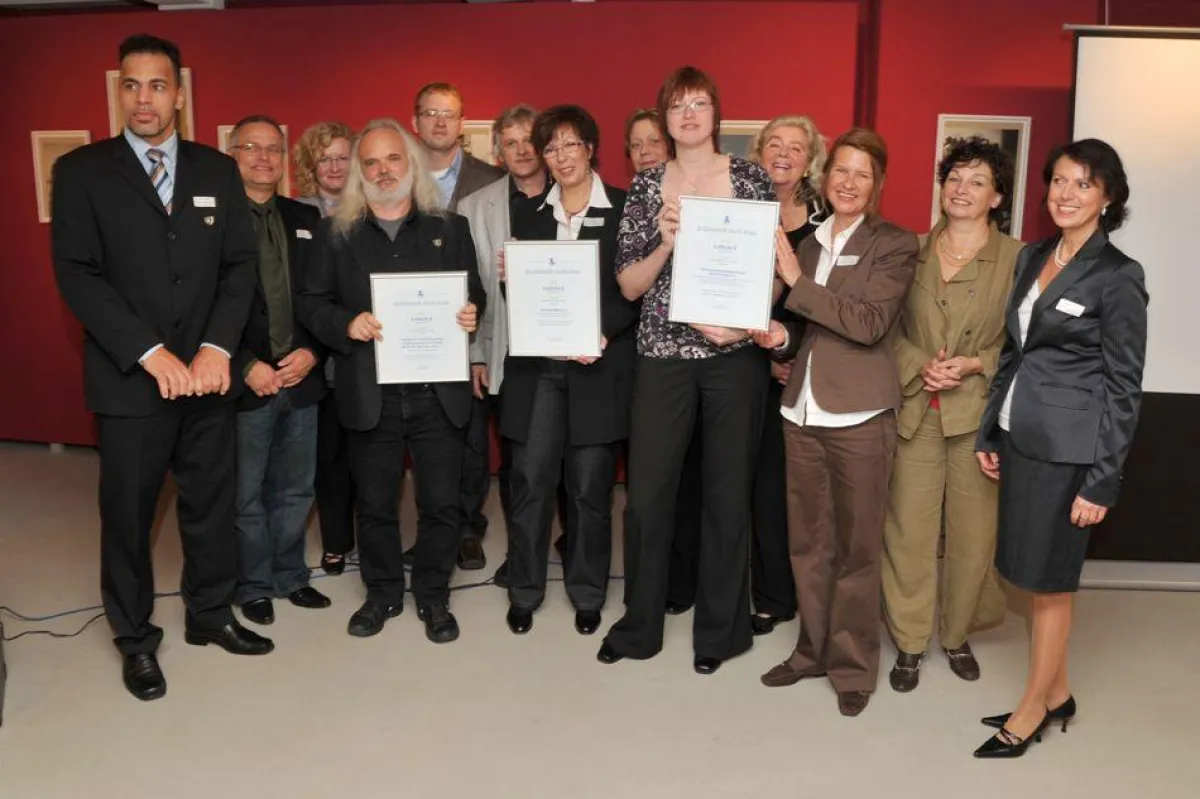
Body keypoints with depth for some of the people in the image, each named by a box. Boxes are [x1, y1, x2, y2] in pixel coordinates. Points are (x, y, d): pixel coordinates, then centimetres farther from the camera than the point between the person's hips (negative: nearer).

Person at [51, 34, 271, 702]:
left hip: (207, 373, 3)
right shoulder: (82, 170, 0)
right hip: (130, 379, -2)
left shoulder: (218, 170, 8)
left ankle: (211, 615, 32)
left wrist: (216, 349, -10)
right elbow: (78, 275, -8)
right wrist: (152, 355, -16)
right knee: (129, 514, 8)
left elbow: (241, 265, 3)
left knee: (213, 502, 12)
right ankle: (136, 639, 26)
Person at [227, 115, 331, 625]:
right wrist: (246, 367, -14)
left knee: (295, 491, 15)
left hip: (301, 378, 4)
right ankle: (254, 586, 24)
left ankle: (289, 575, 31)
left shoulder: (306, 220, 10)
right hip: (244, 383, -4)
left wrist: (311, 352, -5)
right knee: (246, 496, 8)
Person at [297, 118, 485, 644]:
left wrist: (470, 315, -14)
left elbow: (473, 296, 9)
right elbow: (311, 303, 4)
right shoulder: (336, 233, 6)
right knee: (374, 504, 12)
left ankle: (433, 596, 25)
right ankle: (382, 593, 31)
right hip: (369, 395, 0)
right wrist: (347, 324, -16)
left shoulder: (450, 228, 8)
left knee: (441, 502, 6)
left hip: (438, 393, 0)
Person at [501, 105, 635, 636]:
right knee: (530, 480, 3)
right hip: (537, 365, 3)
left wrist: (603, 332, -16)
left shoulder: (624, 210, 1)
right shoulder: (528, 214, 13)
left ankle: (587, 593, 21)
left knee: (590, 486, 4)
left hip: (598, 366, -2)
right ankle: (524, 591, 18)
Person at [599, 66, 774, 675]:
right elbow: (629, 286, 2)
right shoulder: (647, 187, 6)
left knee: (728, 492, 7)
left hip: (735, 355, -1)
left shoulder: (751, 179, 3)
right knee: (645, 494, 3)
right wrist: (667, 244, -14)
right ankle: (639, 624, 23)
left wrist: (743, 319, -12)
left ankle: (719, 629, 24)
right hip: (664, 355, 1)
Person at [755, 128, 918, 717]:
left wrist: (797, 281, -17)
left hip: (859, 418, -5)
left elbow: (870, 323, -17)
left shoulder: (894, 245, -2)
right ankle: (813, 649, 26)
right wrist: (780, 337, 0)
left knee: (856, 547, 3)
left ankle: (853, 666, 17)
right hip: (802, 412, 5)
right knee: (807, 542, 11)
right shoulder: (806, 244, 14)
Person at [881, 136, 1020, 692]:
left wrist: (975, 364, -14)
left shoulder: (1016, 259, 0)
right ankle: (909, 642, 17)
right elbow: (889, 327, 8)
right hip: (915, 410, 2)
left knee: (972, 532, 7)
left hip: (980, 413, -1)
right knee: (908, 529, 3)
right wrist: (918, 367, -8)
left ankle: (958, 635, 27)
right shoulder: (912, 252, 8)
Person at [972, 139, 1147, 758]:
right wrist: (990, 433, 13)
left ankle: (1032, 709, 21)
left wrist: (1102, 481, -11)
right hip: (1021, 439, 7)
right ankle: (1056, 693, 31)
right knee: (1031, 575, 14)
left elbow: (1123, 387, -10)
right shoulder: (1030, 259, 9)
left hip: (1068, 448, -6)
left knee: (1048, 581, 5)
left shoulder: (1118, 277, -10)